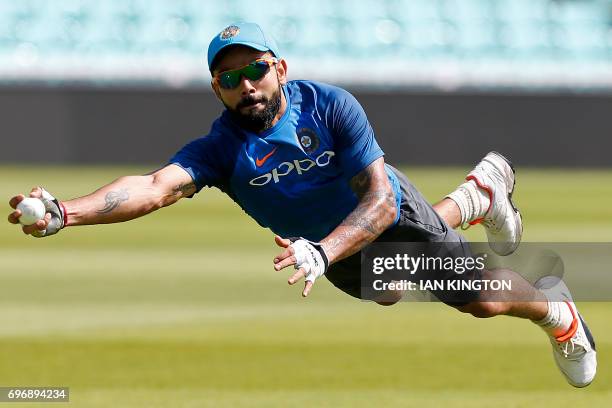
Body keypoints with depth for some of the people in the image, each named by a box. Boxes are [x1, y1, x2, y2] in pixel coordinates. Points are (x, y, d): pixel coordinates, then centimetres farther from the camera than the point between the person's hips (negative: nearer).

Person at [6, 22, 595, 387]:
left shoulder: (330, 106, -34)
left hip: (389, 214, -3)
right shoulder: (221, 148, -32)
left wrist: (321, 252, -55)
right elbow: (155, 187, -49)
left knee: (482, 300, 3)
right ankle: (473, 200, 52)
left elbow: (379, 201, -37)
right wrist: (62, 213, -68)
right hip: (329, 244, 3)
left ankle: (555, 310, 40)